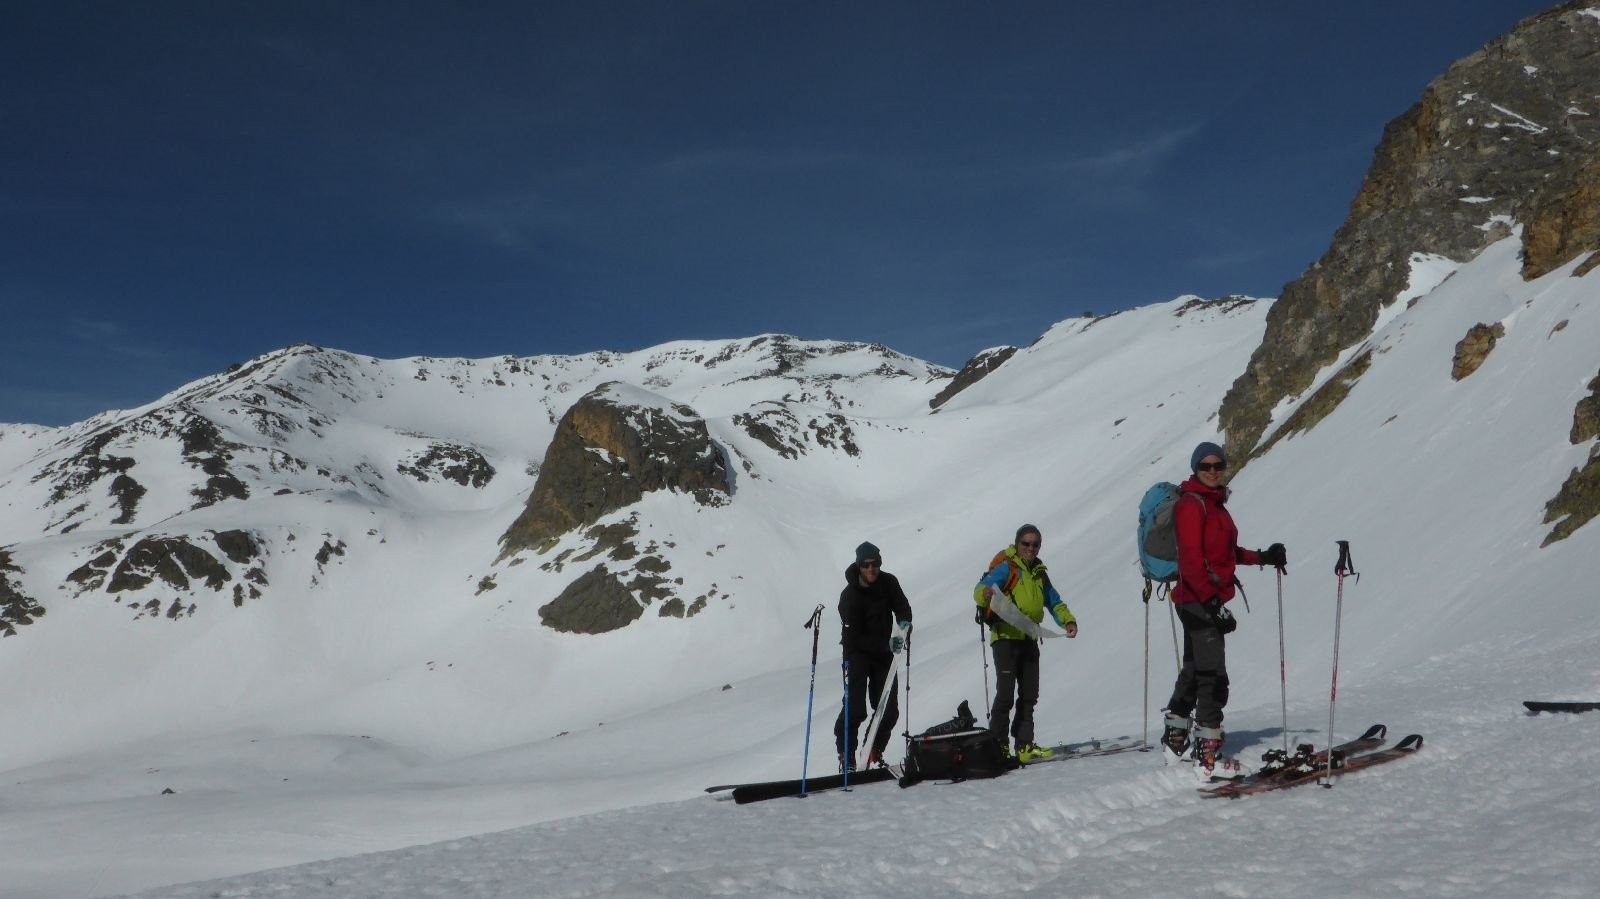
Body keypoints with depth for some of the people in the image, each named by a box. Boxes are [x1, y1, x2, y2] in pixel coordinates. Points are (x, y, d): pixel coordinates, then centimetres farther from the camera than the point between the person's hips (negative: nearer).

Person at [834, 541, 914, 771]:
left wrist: (904, 626, -21)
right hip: (857, 651, -5)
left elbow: (903, 608, 2)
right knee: (855, 707, -16)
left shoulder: (889, 583, -6)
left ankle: (875, 752, 20)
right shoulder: (849, 596, -20)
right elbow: (855, 637, -21)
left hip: (883, 651, 5)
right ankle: (847, 757, -7)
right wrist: (887, 645, -30)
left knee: (889, 709, 3)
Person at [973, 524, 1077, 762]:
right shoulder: (1006, 567, -6)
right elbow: (980, 589, -20)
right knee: (1005, 694, -12)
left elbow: (1054, 602, 24)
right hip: (1006, 638, -7)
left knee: (1029, 695, 9)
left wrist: (1068, 621, 6)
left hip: (1029, 640, 7)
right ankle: (997, 745, -6)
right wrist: (985, 594, -44)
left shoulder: (1039, 572, 16)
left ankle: (1024, 745, 16)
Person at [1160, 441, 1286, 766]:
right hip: (1199, 600, -10)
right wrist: (1212, 601, -26)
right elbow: (1191, 560, -20)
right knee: (1213, 675, -10)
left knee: (1195, 669, 18)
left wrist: (1262, 557, 14)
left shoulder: (1215, 504, 16)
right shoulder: (1191, 504, -13)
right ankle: (1207, 747, -8)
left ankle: (1175, 733, 29)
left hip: (1206, 600, 10)